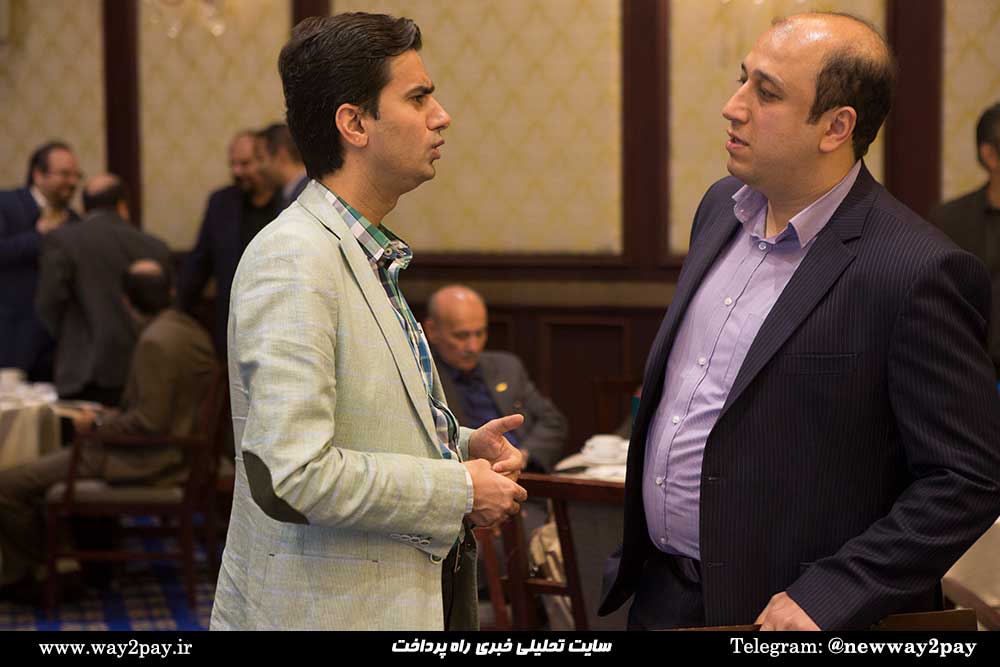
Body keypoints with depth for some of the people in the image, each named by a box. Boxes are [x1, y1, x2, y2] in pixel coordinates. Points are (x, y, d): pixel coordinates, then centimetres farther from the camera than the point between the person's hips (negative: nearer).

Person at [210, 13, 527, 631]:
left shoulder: (366, 255, 12)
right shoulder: (292, 262, -19)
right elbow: (290, 474, -27)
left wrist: (461, 445, 5)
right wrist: (459, 489, -17)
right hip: (324, 610, -9)